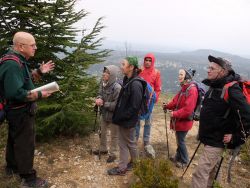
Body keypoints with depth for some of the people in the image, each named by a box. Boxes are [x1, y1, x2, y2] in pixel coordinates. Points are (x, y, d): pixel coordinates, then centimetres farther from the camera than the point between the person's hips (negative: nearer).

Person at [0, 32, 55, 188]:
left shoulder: (17, 60, 8)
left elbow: (24, 80, 17)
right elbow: (17, 93, -33)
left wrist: (39, 72, 7)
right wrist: (39, 95, -24)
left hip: (17, 111, 11)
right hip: (21, 112, -11)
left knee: (15, 139, 24)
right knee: (25, 144, 1)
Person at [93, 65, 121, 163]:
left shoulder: (117, 87, -27)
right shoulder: (103, 84, -5)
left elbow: (117, 104, -26)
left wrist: (103, 103, -21)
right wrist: (98, 99, -16)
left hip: (113, 116, -7)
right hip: (104, 114, 7)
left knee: (114, 135, 13)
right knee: (102, 133, 25)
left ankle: (112, 154, 33)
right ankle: (103, 149, 48)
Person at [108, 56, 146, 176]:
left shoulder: (135, 84, -23)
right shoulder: (127, 80, 5)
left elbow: (135, 106, -23)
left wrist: (120, 117, -17)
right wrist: (118, 115, 6)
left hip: (128, 120, -8)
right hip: (123, 119, 8)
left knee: (130, 143, 12)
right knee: (123, 143, 18)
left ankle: (136, 164, 34)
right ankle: (122, 167, 33)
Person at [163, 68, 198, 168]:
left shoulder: (192, 90, -22)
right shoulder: (184, 88, 8)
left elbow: (188, 109, -26)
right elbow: (176, 101, 13)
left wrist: (175, 114, -24)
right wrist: (168, 106, 0)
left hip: (184, 120, -8)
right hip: (179, 119, 8)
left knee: (181, 141, 5)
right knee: (179, 139, 21)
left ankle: (184, 161, 25)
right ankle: (178, 157, 39)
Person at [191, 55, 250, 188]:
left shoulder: (231, 90, -24)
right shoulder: (215, 86, 5)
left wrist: (235, 137, -20)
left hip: (217, 141, -9)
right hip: (209, 137, 9)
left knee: (200, 173, -7)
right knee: (211, 169, 26)